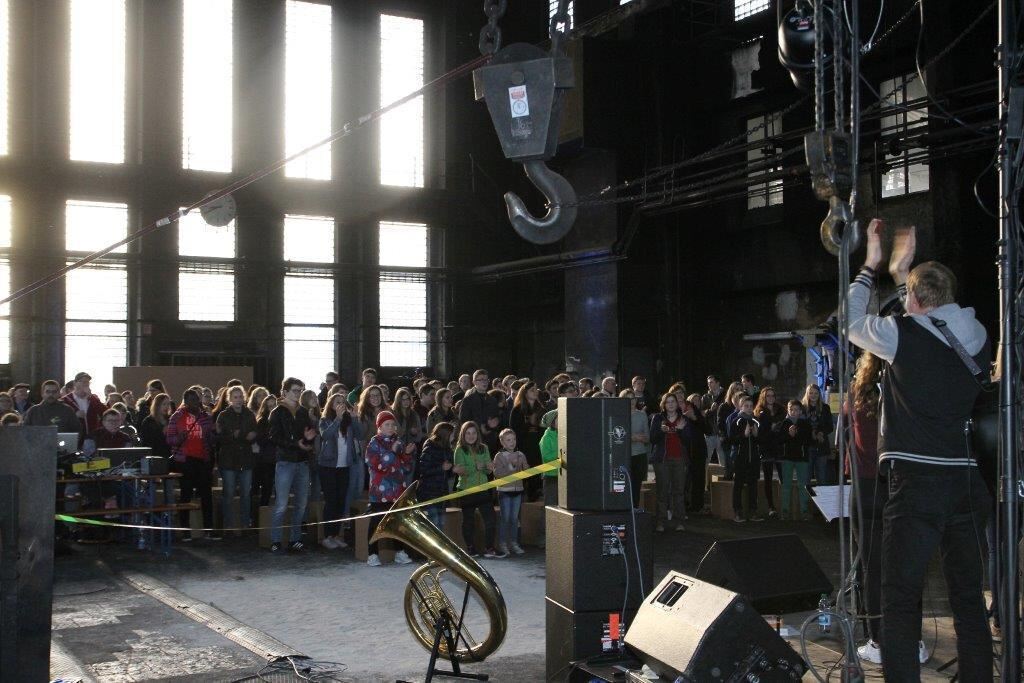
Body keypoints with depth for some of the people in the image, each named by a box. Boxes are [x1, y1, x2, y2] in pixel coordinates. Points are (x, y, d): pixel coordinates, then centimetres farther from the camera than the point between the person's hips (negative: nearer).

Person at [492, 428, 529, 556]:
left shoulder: (520, 455, 9)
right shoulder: (499, 456, -4)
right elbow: (497, 473, -15)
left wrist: (518, 464, -13)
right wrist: (511, 467, -14)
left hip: (518, 489, 4)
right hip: (504, 490, -4)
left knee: (515, 518, 8)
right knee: (505, 518, -2)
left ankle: (514, 543, 16)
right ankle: (502, 544, 5)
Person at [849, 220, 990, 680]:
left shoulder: (902, 335, -8)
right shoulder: (977, 338, 7)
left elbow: (852, 322, 10)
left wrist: (871, 264, 19)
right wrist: (901, 272, 35)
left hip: (916, 482, -5)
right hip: (967, 482, 6)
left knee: (900, 599, -2)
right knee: (969, 598, 13)